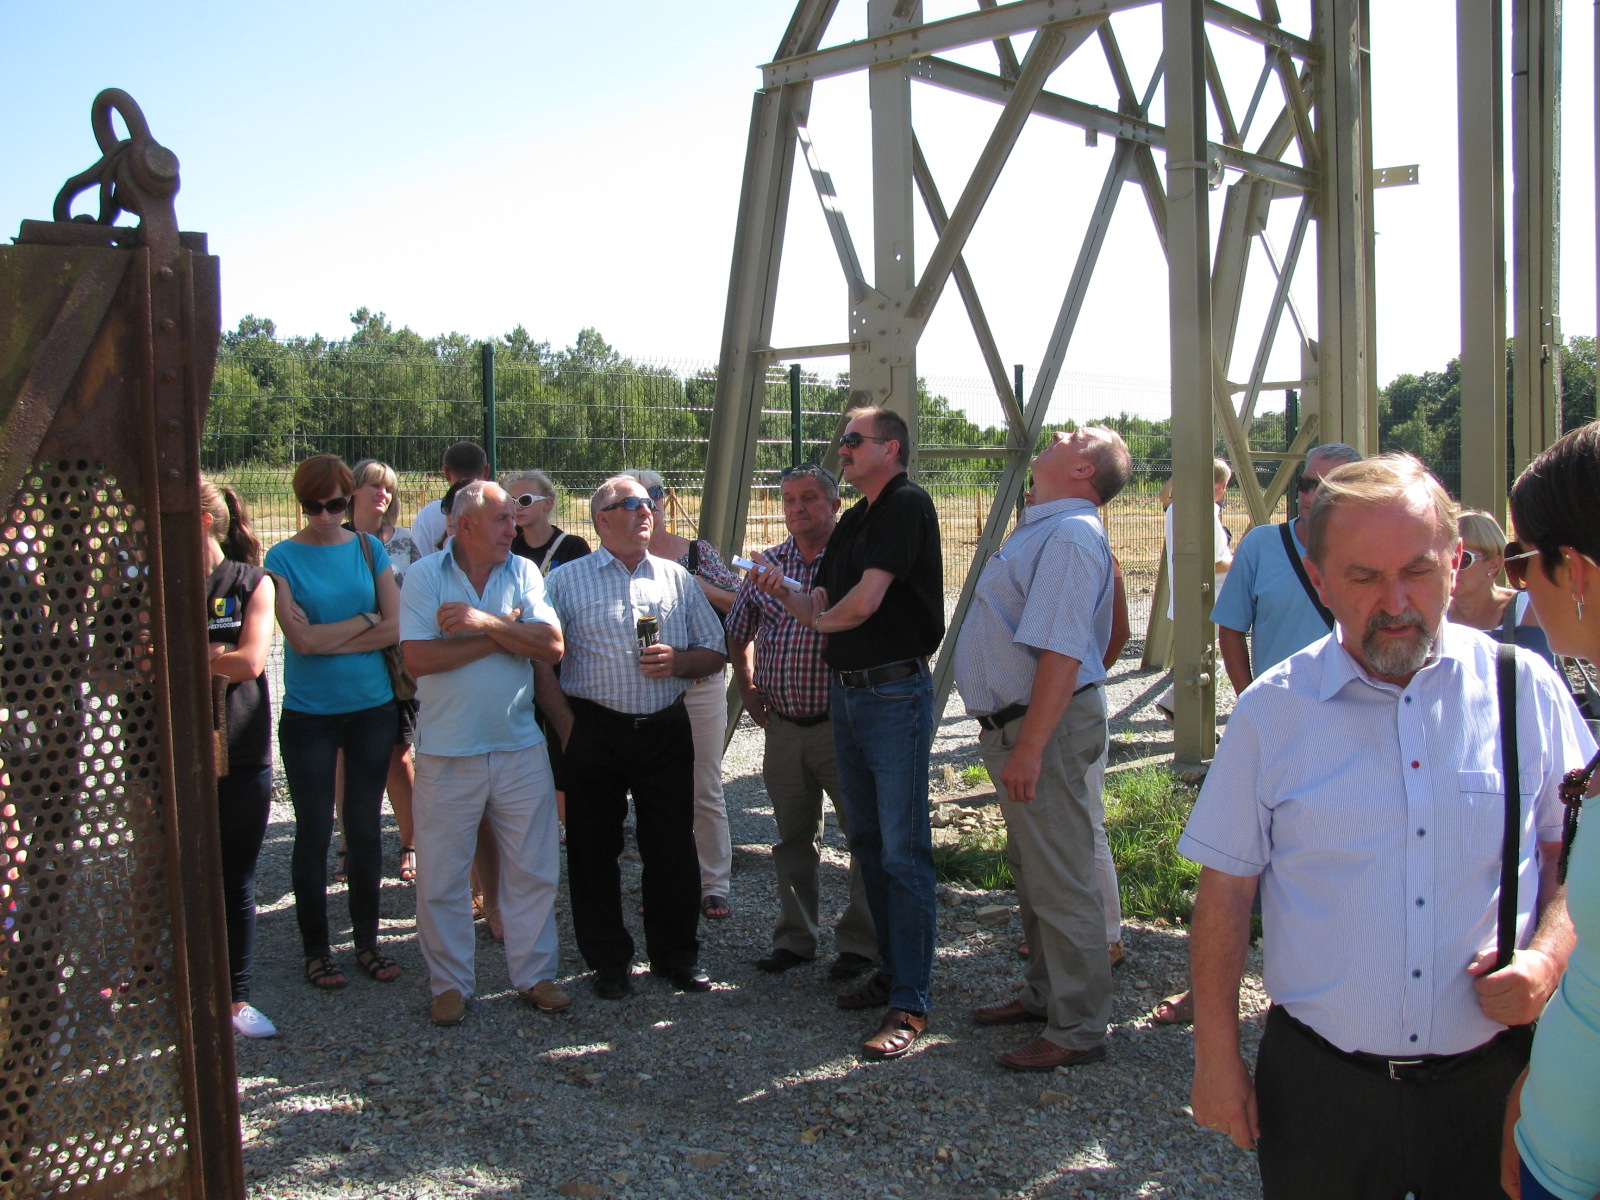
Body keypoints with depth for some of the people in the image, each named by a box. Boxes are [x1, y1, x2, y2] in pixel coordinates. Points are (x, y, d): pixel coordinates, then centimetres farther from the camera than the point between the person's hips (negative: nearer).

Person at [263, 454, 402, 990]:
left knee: (365, 827, 10)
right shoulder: (284, 557, -5)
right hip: (309, 715, -2)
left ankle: (368, 940, 23)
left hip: (372, 708, 2)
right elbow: (301, 639, -15)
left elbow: (395, 628, -6)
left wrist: (325, 639, -13)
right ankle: (315, 948, 19)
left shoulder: (368, 548, 3)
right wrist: (366, 618, -8)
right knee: (313, 831, 5)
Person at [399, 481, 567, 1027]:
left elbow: (551, 645, -8)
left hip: (521, 749, 3)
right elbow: (419, 657, -17)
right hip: (448, 754, -2)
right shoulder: (425, 575, -4)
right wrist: (507, 631, -11)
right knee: (442, 878, 6)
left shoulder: (523, 573, 4)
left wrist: (485, 623, -18)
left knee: (534, 870, 9)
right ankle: (450, 983, 22)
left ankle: (535, 973, 24)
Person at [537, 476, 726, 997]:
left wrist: (678, 662, -7)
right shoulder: (566, 581, 3)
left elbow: (714, 653, 14)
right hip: (595, 734, -2)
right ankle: (608, 961, 18)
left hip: (667, 731, 2)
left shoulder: (678, 578, 12)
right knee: (595, 848, 4)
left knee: (673, 846, 5)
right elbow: (541, 660, -1)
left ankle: (676, 954, 20)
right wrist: (567, 726, -9)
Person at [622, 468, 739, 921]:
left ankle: (714, 886, 13)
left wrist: (702, 587, -15)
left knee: (705, 790, 3)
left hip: (699, 687, -1)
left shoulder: (698, 553, 2)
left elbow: (740, 607, 0)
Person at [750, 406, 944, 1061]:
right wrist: (785, 593, -8)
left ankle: (910, 1002, -1)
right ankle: (890, 971, 26)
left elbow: (864, 602, -20)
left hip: (896, 694, -9)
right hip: (845, 694, 9)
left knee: (903, 852, -6)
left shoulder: (907, 505, -12)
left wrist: (823, 619, 1)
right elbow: (820, 609, 13)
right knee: (868, 843, 14)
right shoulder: (852, 521, 16)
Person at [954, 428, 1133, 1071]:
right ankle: (1045, 993, 34)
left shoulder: (1070, 536, -19)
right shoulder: (1042, 529, 15)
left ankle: (1078, 1029, 6)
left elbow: (1062, 654, -26)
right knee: (1031, 871, 20)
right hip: (1016, 724, 11)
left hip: (1045, 726, -11)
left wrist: (1029, 747, -27)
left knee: (1060, 881, -3)